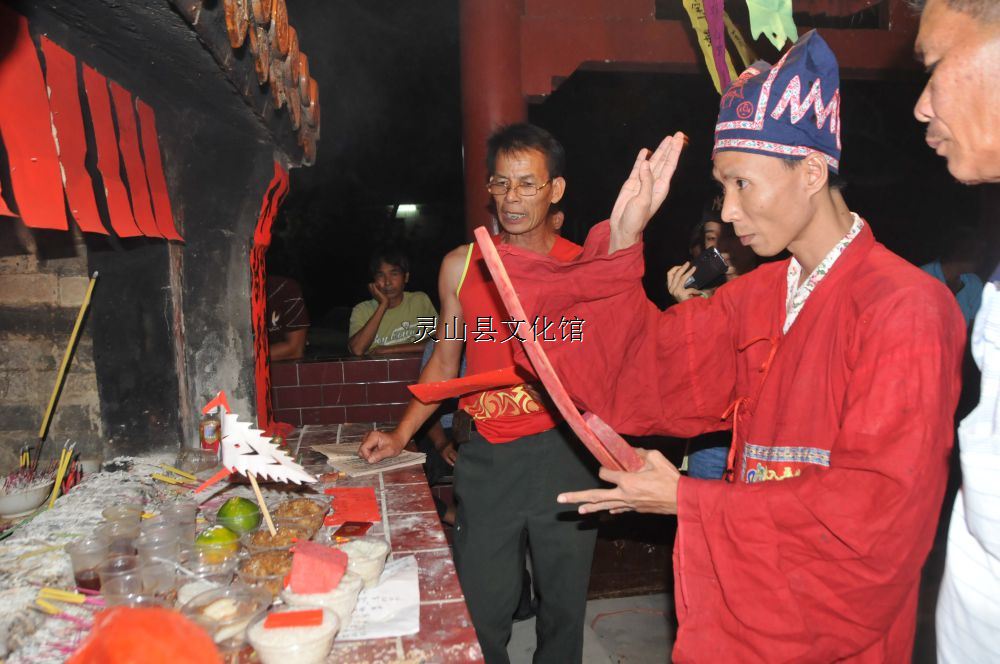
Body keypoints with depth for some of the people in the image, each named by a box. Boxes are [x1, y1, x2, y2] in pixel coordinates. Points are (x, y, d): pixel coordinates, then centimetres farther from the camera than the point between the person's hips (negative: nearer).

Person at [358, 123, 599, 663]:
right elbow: (445, 361, 12)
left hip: (563, 452, 0)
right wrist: (400, 435, 6)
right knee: (481, 609, 5)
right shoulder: (461, 266, 4)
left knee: (564, 603, 14)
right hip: (487, 456, 1)